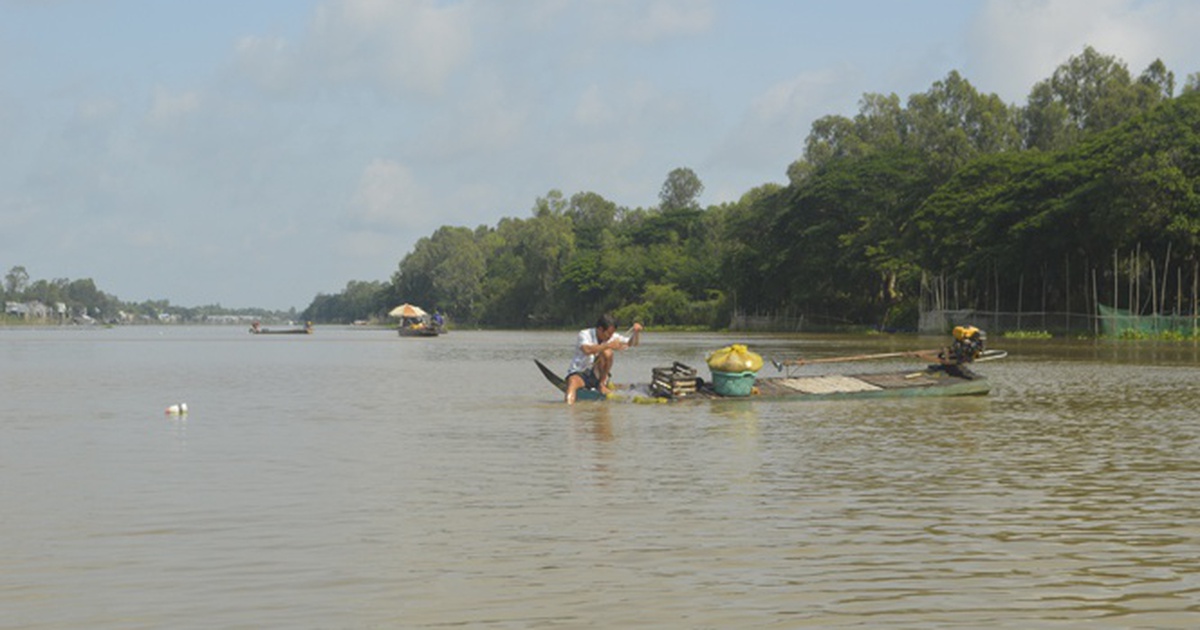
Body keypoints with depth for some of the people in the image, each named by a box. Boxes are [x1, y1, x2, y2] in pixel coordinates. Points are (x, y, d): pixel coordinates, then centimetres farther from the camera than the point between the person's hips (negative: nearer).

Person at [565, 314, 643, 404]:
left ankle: (602, 384, -15)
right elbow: (587, 350, -34)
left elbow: (631, 343, 5)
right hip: (579, 373, -4)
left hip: (598, 375, 4)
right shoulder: (585, 334, -13)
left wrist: (636, 332, -17)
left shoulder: (612, 337, 3)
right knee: (573, 383, -39)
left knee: (607, 352, -21)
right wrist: (608, 345, -42)